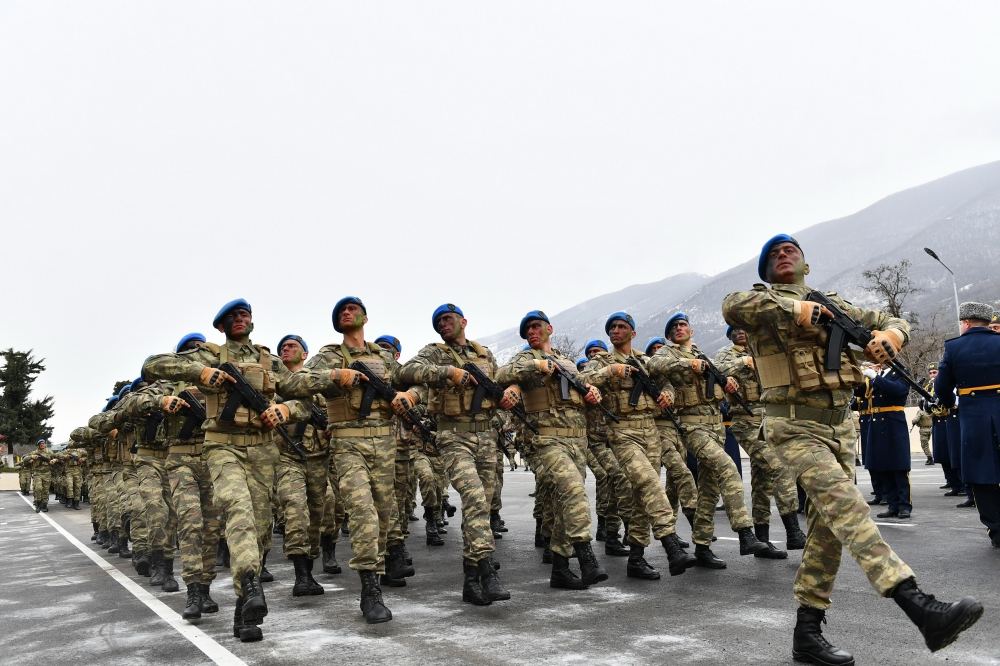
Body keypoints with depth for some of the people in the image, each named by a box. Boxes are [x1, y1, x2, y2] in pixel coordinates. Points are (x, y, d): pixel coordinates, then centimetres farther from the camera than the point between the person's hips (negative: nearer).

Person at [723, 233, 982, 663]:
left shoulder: (832, 304, 18)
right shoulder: (763, 301, 3)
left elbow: (891, 320, 20)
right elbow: (732, 307, -20)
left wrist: (890, 334, -5)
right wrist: (795, 308, -28)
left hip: (840, 423, 6)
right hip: (795, 426, -6)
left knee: (830, 527, 5)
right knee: (846, 505, -22)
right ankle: (920, 607, -31)